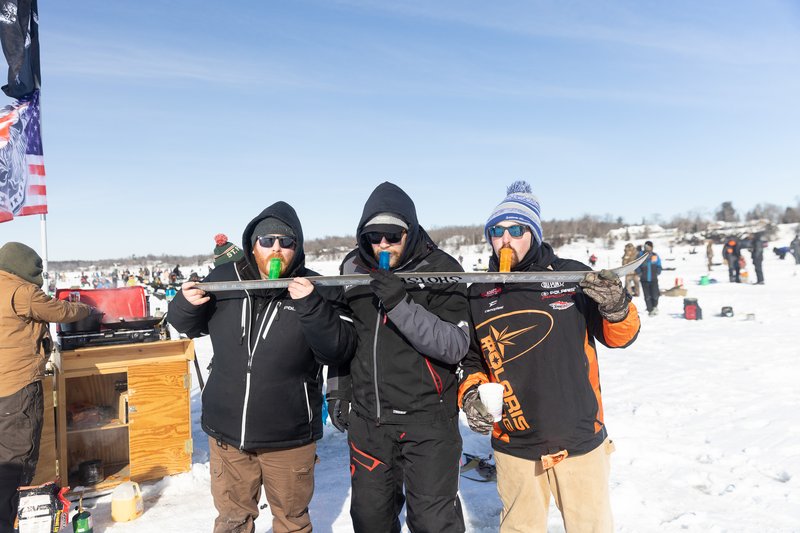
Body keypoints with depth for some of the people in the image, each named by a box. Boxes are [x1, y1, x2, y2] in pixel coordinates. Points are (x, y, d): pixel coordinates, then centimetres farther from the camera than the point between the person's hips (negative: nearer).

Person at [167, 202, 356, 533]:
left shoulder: (318, 290, -9)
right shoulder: (223, 279, -1)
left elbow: (339, 351, -17)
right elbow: (188, 325, 12)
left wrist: (310, 305, -30)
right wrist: (186, 304, -10)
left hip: (288, 437, -2)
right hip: (226, 431, 3)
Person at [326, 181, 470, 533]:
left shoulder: (441, 269, -10)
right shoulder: (353, 268, 4)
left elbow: (455, 346, -17)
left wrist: (400, 305, -27)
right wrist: (337, 391, 14)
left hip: (427, 416, -4)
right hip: (367, 417, 4)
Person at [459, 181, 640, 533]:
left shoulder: (572, 276, -5)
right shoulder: (478, 295, 1)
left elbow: (618, 338, -1)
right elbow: (473, 359, 11)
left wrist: (617, 308, -21)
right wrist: (471, 395, -6)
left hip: (580, 441, -1)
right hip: (514, 447, 2)